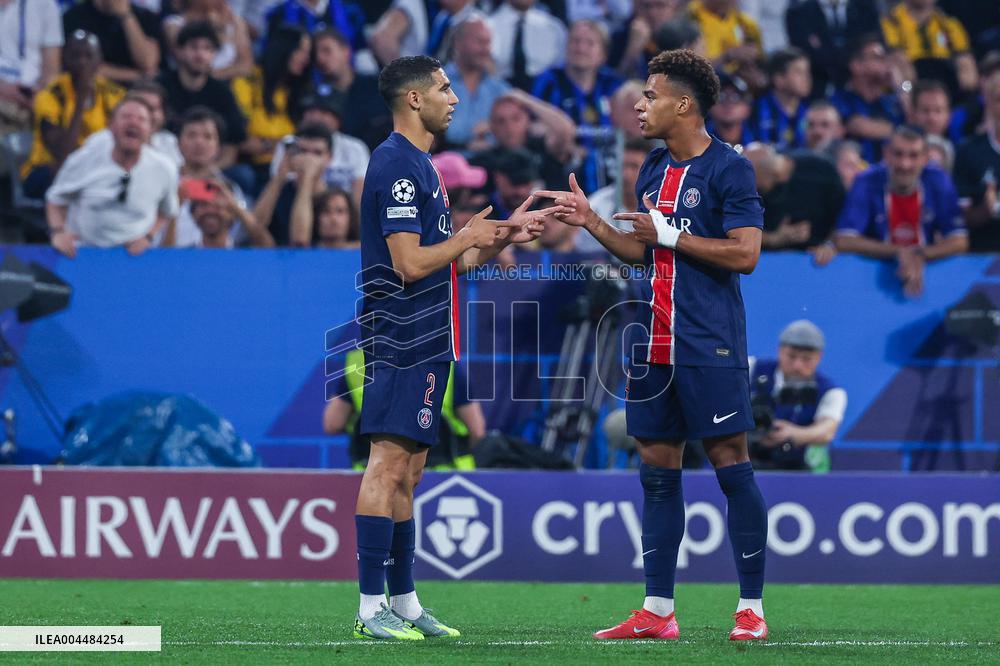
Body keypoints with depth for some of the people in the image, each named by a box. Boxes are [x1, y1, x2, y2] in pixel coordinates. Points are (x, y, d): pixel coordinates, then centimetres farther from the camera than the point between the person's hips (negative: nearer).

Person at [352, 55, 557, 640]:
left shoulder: (420, 165, 19)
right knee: (389, 465, -11)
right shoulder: (397, 164, -13)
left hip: (425, 343, 10)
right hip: (402, 341, -10)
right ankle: (371, 609, -13)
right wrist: (469, 236, -7)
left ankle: (404, 603, 15)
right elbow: (411, 263, -19)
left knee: (407, 472, 11)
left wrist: (503, 236, 15)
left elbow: (446, 261, 24)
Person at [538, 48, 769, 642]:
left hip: (711, 347, -8)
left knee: (731, 463, -5)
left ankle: (751, 608, 0)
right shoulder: (653, 170, 15)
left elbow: (745, 253, -15)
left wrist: (669, 234, -13)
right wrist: (590, 220, 10)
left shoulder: (729, 169, -8)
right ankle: (657, 611, 11)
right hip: (654, 343, 8)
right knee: (658, 469, 7)